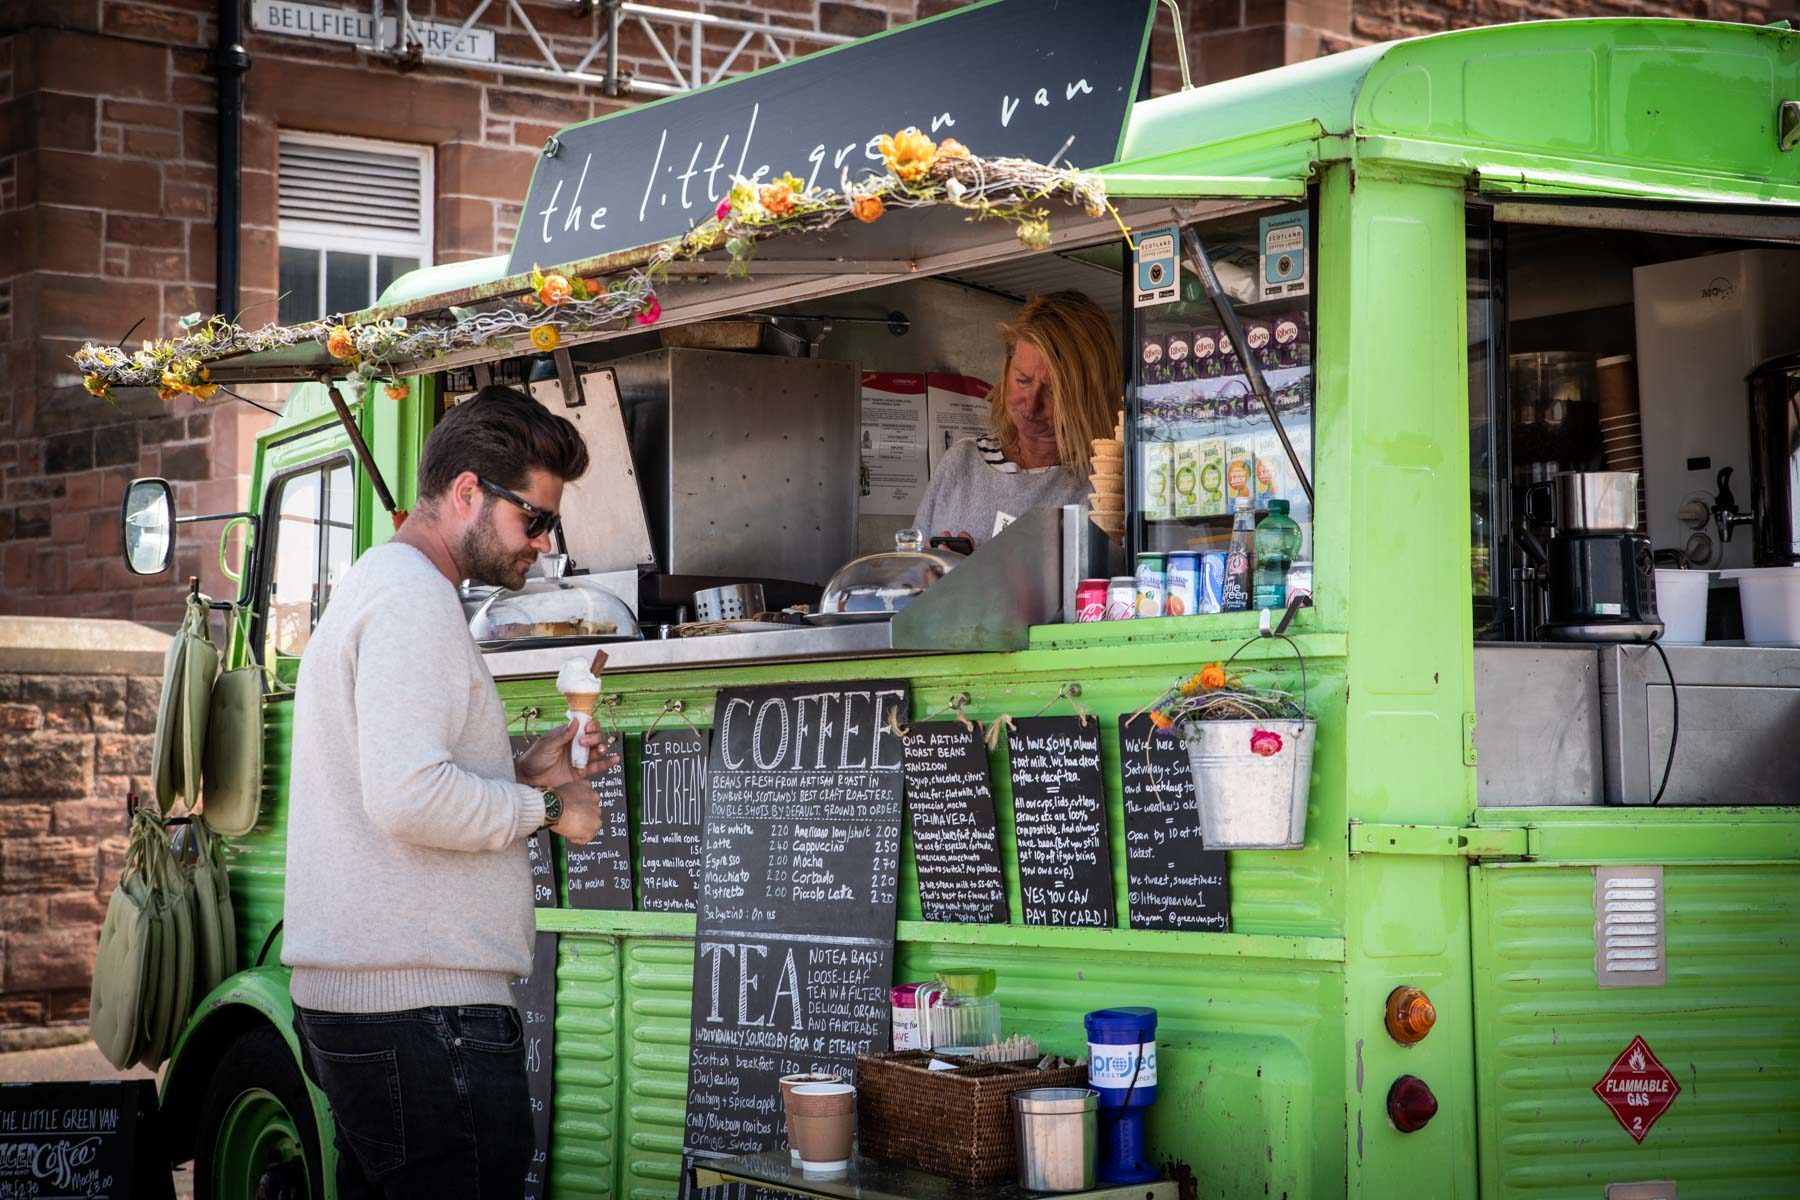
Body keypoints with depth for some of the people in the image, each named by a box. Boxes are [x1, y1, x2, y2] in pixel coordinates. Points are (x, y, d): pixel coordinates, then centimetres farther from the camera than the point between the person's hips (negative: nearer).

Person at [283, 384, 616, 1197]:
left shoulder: (373, 583, 22)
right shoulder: (415, 593, -11)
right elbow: (409, 799, -23)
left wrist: (520, 774, 15)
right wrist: (546, 806, -9)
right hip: (423, 1007, -11)